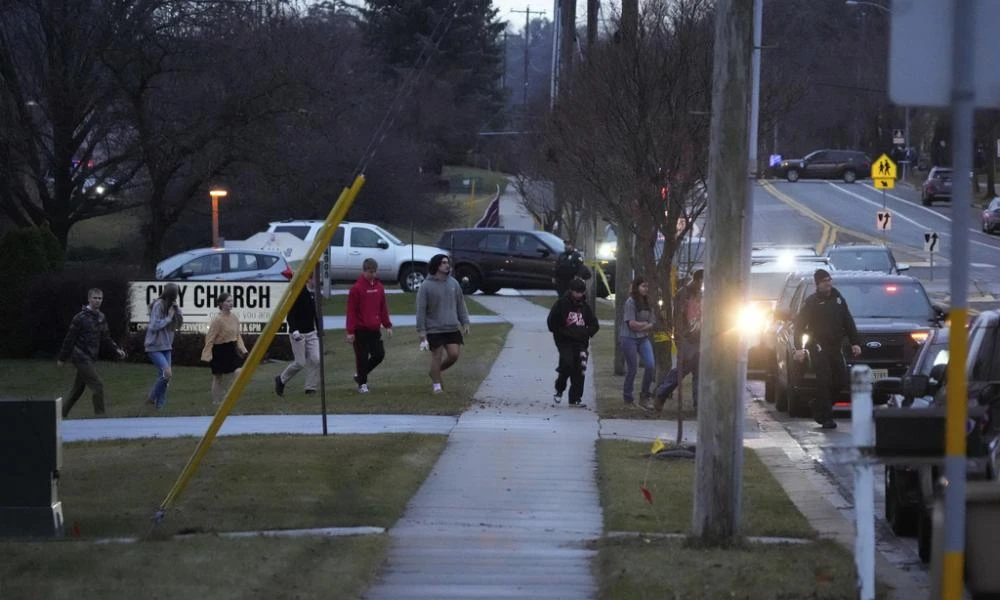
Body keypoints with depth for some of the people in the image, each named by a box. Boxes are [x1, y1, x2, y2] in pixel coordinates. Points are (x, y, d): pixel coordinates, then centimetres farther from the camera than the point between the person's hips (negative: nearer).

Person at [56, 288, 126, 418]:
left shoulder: (101, 317, 9)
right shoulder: (81, 317, -13)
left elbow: (105, 337, 17)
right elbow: (70, 338, -10)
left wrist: (116, 349, 2)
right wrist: (62, 358, -7)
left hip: (90, 358, 8)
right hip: (81, 357, -8)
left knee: (78, 389, 15)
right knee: (98, 385, -13)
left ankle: (62, 414, 26)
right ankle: (100, 415, -8)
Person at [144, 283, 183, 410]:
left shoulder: (170, 305, 6)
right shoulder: (158, 305, -15)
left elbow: (180, 323, 9)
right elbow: (154, 325, -20)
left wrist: (177, 309, -5)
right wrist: (169, 317, -15)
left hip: (166, 347, 7)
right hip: (155, 347, -7)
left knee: (163, 376, 5)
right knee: (167, 373, -17)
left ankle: (160, 405, 11)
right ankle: (151, 399, -2)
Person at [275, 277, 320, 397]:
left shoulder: (315, 295, 7)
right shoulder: (298, 294, -15)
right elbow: (290, 315, -18)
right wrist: (294, 331, -27)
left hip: (311, 333, 7)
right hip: (298, 334, -7)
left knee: (315, 360, -7)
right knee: (300, 363, -6)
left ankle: (310, 387, 3)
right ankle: (281, 379, 17)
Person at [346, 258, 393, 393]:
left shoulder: (379, 287, 10)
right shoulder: (357, 288, -8)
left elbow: (383, 308, 16)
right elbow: (351, 311, -10)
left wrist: (387, 325, 12)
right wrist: (350, 331, -13)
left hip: (375, 329, 6)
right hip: (361, 330, -6)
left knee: (379, 354, 3)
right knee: (362, 356, -2)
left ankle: (360, 375, 22)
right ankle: (362, 383, 11)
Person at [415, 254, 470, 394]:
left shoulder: (453, 283, 6)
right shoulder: (426, 286, -8)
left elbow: (460, 304, 13)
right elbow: (421, 310, -8)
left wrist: (465, 323, 7)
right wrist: (421, 331, -11)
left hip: (452, 328, 4)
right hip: (434, 330, -4)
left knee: (454, 355, 0)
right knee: (437, 356, 1)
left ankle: (436, 372, 25)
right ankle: (436, 384, 15)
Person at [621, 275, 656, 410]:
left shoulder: (647, 303, 10)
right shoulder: (630, 302, -11)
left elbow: (652, 324, 7)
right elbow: (631, 324, -16)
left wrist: (641, 328, -11)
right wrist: (645, 324, -2)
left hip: (643, 338, 6)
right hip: (630, 339, -6)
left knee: (651, 366, -9)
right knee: (632, 369, -2)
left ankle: (644, 397, 2)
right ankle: (628, 399, 12)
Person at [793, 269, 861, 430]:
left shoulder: (838, 299, 13)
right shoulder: (811, 302, -3)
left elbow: (848, 322, 19)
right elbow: (799, 325, -6)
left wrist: (855, 342, 11)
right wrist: (799, 348, -15)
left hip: (836, 347, 6)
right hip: (819, 347, -6)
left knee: (841, 380, 3)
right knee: (824, 382, -10)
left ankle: (819, 407, 22)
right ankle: (825, 418, -6)